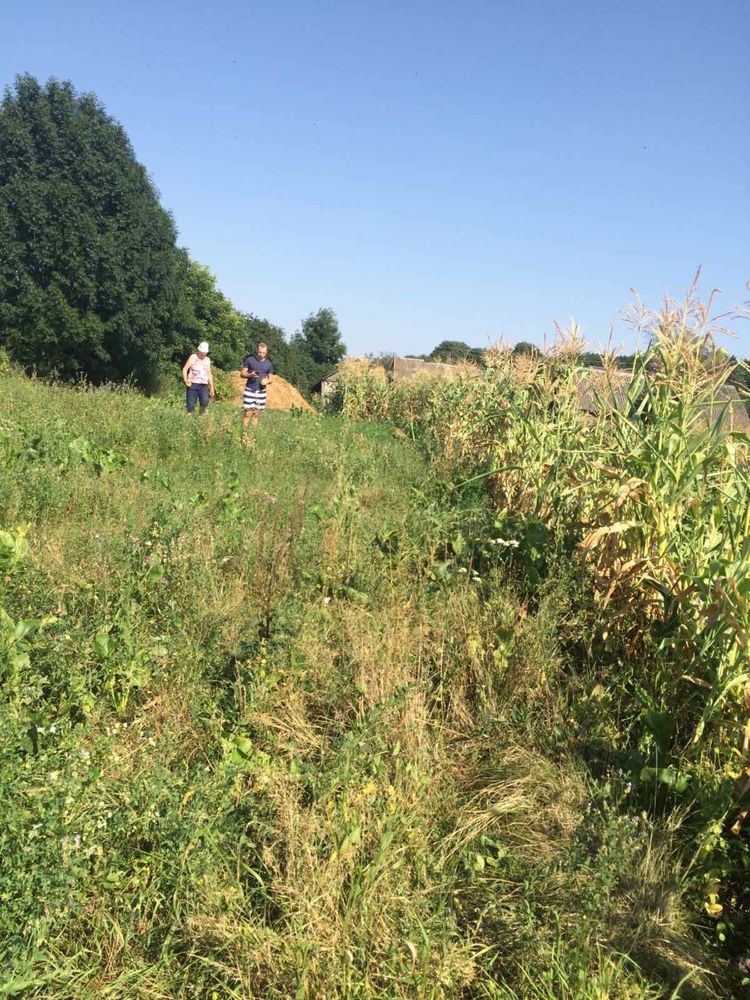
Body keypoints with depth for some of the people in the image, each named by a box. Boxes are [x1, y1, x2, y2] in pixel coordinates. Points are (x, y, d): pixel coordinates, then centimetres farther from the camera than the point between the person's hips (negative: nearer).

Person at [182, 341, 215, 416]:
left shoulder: (207, 360, 17)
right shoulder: (193, 357, 4)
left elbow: (209, 374, 22)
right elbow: (185, 369, 0)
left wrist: (212, 387, 16)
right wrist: (185, 380, -14)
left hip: (204, 385, 3)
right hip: (193, 384, -3)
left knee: (205, 403, -19)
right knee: (191, 404, -7)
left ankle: (200, 417, -1)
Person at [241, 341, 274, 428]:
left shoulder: (268, 364, 8)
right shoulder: (249, 360, 0)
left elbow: (270, 378, 14)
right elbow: (242, 373, 2)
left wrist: (267, 381, -9)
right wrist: (250, 375, -19)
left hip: (261, 391, 3)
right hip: (249, 390, -3)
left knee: (256, 413, 6)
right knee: (248, 413, -8)